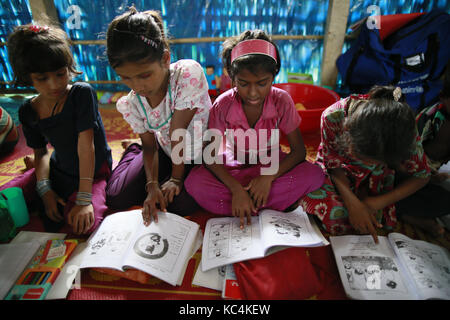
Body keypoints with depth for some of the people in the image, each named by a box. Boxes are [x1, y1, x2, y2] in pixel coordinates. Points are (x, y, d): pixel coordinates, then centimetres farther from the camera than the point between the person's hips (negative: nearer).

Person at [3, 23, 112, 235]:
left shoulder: (82, 93, -19)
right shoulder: (28, 112, -3)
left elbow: (85, 145, -25)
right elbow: (41, 152, 7)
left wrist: (84, 199, -28)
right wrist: (44, 189, -12)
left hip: (92, 171, -4)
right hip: (56, 170, 5)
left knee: (83, 225, -29)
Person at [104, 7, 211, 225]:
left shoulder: (189, 74, -31)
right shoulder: (130, 104, -15)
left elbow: (178, 131, -28)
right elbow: (150, 146, -6)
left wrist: (176, 178, -19)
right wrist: (152, 186, -21)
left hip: (198, 152, -3)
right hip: (165, 150, 4)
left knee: (182, 204, -23)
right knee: (116, 198, -1)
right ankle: (133, 152, 28)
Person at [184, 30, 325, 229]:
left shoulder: (282, 101, -16)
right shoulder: (223, 105, -19)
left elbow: (298, 151, -13)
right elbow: (210, 155, -18)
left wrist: (269, 177, -29)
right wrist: (236, 189, -32)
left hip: (271, 166, 1)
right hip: (232, 168, 0)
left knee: (314, 175, -27)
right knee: (194, 183, -29)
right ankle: (276, 205, -22)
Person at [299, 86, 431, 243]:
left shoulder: (403, 127, -31)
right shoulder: (332, 117, -36)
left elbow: (422, 176, -14)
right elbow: (334, 165, -19)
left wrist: (379, 202, -23)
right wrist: (352, 203, -32)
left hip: (375, 177, 1)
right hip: (339, 172, 0)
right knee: (334, 215, -27)